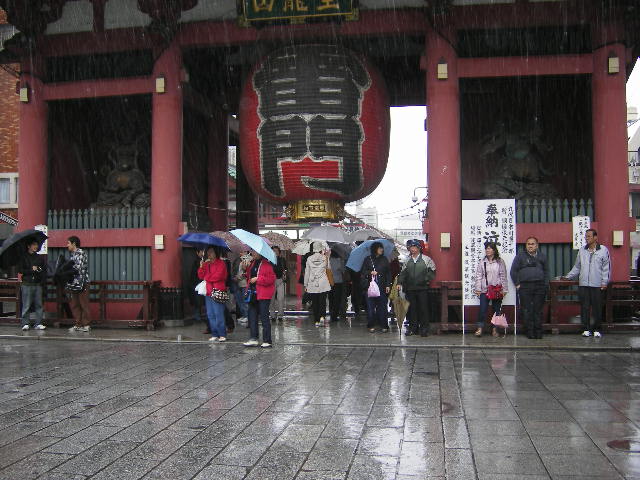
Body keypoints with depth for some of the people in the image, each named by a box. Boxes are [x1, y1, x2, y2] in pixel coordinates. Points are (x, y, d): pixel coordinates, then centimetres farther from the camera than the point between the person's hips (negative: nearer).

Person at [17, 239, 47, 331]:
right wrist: (31, 270, -9)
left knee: (39, 304, 0)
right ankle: (25, 323, 3)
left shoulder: (40, 257, 13)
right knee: (26, 305, -3)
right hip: (27, 284, -3)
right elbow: (20, 271, -3)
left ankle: (38, 324, 4)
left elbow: (44, 270, 14)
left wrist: (42, 281, 1)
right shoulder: (23, 257, 3)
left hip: (38, 284, 3)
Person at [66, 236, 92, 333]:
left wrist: (81, 284, -19)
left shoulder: (81, 254, -10)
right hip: (74, 284, 9)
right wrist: (69, 285, 16)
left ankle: (86, 325, 1)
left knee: (84, 305, -3)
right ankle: (78, 324, 15)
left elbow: (81, 270, -16)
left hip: (81, 284, -9)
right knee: (75, 305, 9)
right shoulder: (73, 255, 16)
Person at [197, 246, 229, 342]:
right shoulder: (206, 264, 19)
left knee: (218, 314, -9)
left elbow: (218, 276, -13)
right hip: (208, 292, 7)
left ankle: (222, 335, -5)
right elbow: (201, 276, 13)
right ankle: (214, 335, 11)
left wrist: (207, 278, 0)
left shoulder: (220, 263, -1)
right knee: (210, 315, 6)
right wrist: (201, 267, -3)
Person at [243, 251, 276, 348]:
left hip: (263, 295, -8)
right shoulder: (252, 263, 14)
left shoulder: (266, 264, -12)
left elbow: (271, 279, -18)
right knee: (252, 316, 10)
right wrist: (245, 269, 5)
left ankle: (267, 341, 4)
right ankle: (254, 339, 17)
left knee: (264, 317, -3)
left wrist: (257, 279, -17)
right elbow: (249, 276, 23)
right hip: (253, 294, 8)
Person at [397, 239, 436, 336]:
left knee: (423, 308, -2)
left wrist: (427, 279, -8)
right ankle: (413, 328, 14)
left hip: (423, 288, -3)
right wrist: (399, 283, 3)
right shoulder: (407, 261, 12)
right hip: (410, 289, 4)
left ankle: (424, 328, 4)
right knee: (412, 309, 7)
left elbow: (432, 271, 4)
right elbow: (403, 273, 14)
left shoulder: (426, 259, 1)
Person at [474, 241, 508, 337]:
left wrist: (504, 289, -1)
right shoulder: (482, 262, 6)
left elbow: (503, 276, 3)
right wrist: (478, 289, 0)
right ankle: (480, 328, 1)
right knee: (482, 309, -6)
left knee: (497, 310, 5)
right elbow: (478, 276, 5)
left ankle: (495, 329, 14)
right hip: (484, 290, 0)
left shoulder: (500, 262, 3)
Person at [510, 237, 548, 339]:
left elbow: (546, 271, 20)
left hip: (540, 286, 2)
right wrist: (517, 284, 0)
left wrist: (545, 284, 9)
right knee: (527, 310, -4)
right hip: (525, 286, -2)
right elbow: (513, 271, 6)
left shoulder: (542, 256, 16)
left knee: (538, 310, 2)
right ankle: (529, 332, 1)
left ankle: (538, 332, 8)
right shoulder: (520, 256, 7)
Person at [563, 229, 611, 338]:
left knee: (597, 308, 1)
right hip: (583, 284, 3)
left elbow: (606, 267, 1)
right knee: (584, 307, 2)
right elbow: (577, 267, 18)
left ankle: (596, 329, 11)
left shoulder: (603, 250, 2)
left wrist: (604, 282, -5)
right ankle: (586, 329, 10)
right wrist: (568, 277, 12)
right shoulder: (582, 251, 12)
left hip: (597, 285, -3)